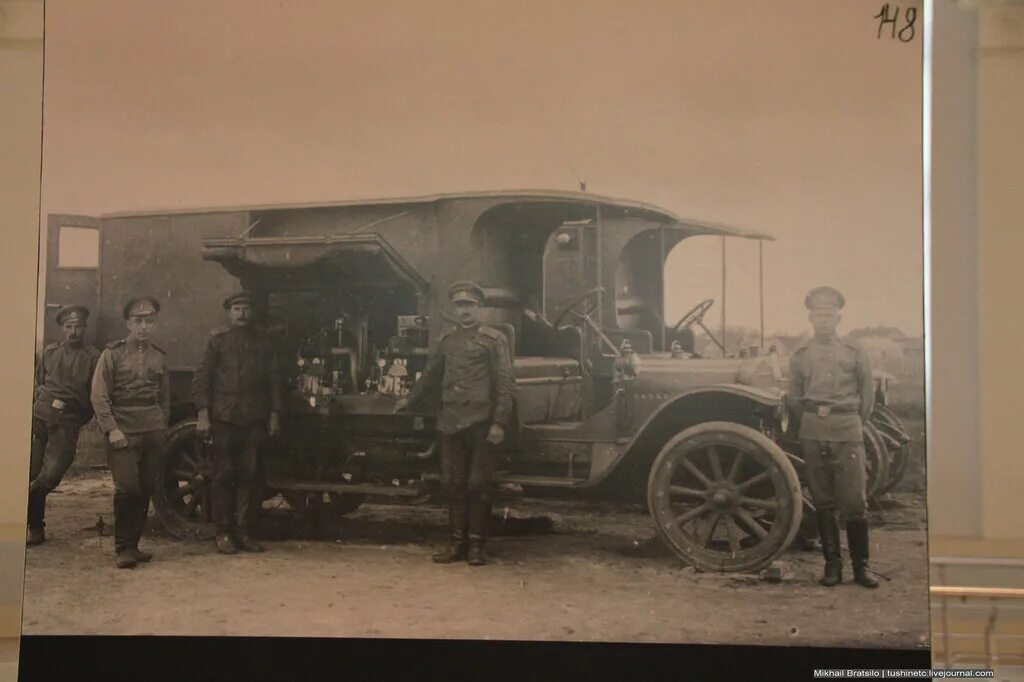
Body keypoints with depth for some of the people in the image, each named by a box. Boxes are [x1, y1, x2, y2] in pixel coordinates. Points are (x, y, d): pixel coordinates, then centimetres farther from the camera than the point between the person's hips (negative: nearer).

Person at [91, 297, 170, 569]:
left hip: (153, 433, 4)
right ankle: (123, 548, -3)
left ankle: (133, 544, 14)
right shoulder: (113, 353, -1)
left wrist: (163, 426, 13)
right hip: (124, 433, -4)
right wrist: (111, 429, -12)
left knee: (145, 490, 4)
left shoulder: (160, 356, 12)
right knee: (127, 487, -12)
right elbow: (99, 395, -5)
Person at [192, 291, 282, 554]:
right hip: (224, 417, -2)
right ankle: (223, 532, 6)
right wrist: (203, 414, -7)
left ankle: (244, 531, 9)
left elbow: (273, 380, 13)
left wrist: (274, 414, 6)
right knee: (223, 475, 0)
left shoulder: (263, 341, 12)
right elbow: (201, 378, 2)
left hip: (254, 418, 2)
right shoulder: (217, 340, 5)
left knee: (249, 475, 2)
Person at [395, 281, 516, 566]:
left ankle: (476, 545, 6)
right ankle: (457, 543, 13)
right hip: (451, 422, 5)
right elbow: (431, 374, 30)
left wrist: (499, 422, -14)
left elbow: (505, 383, -5)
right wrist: (411, 399, 39)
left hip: (481, 423, -5)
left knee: (478, 484, -1)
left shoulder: (493, 339, 1)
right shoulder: (448, 340, 15)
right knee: (453, 483, 6)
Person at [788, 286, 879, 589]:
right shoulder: (800, 356, 8)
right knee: (823, 503, 5)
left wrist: (853, 423, 10)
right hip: (813, 435, 1)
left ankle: (860, 566, 4)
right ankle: (832, 564, 12)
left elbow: (867, 397, 10)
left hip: (848, 435, -1)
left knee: (854, 502, -4)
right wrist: (815, 413, 7)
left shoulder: (855, 353, 5)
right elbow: (794, 398, 14)